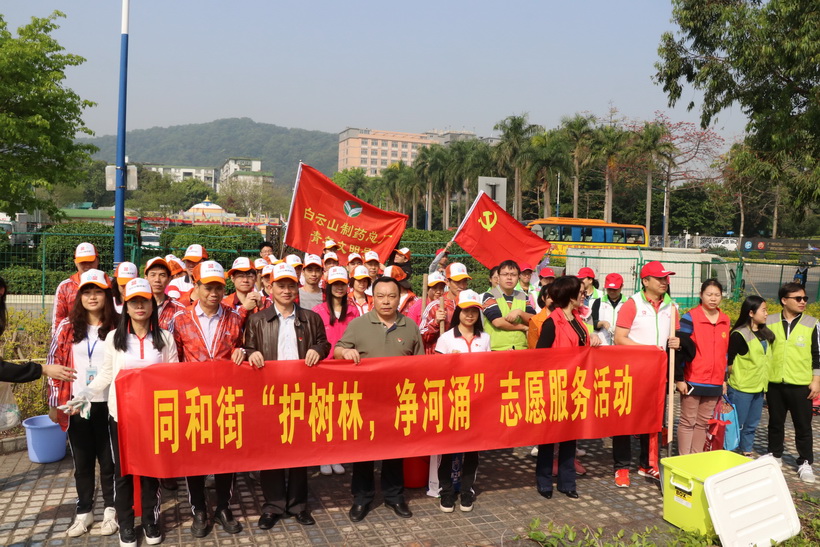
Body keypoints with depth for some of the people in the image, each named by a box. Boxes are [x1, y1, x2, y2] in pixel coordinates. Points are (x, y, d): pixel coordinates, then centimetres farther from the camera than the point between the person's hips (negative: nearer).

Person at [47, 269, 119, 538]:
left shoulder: (118, 327, -4)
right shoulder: (67, 326, 2)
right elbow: (54, 363, 5)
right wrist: (54, 402, 3)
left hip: (108, 404, -2)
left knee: (109, 458, 8)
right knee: (82, 460, 13)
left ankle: (110, 509, 24)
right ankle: (84, 511, 26)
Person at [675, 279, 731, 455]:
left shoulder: (726, 321, 11)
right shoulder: (690, 318, -8)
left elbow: (725, 352, 17)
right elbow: (681, 349, -10)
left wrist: (724, 379, 15)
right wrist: (679, 378, -13)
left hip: (715, 383, 5)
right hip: (692, 381, -5)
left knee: (704, 423, 11)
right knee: (688, 422, 1)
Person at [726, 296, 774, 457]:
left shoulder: (765, 334, 10)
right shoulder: (739, 335, -14)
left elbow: (766, 359, 19)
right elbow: (728, 361, -14)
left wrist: (763, 381, 13)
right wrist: (738, 377, -8)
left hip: (759, 387, 7)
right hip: (741, 388, -7)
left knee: (752, 424, 16)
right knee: (737, 424, 1)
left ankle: (747, 453, 28)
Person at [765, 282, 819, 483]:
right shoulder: (770, 322, 1)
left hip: (801, 385, -1)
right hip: (774, 383, 2)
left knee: (803, 425, 5)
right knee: (775, 422, 14)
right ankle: (775, 456, 29)